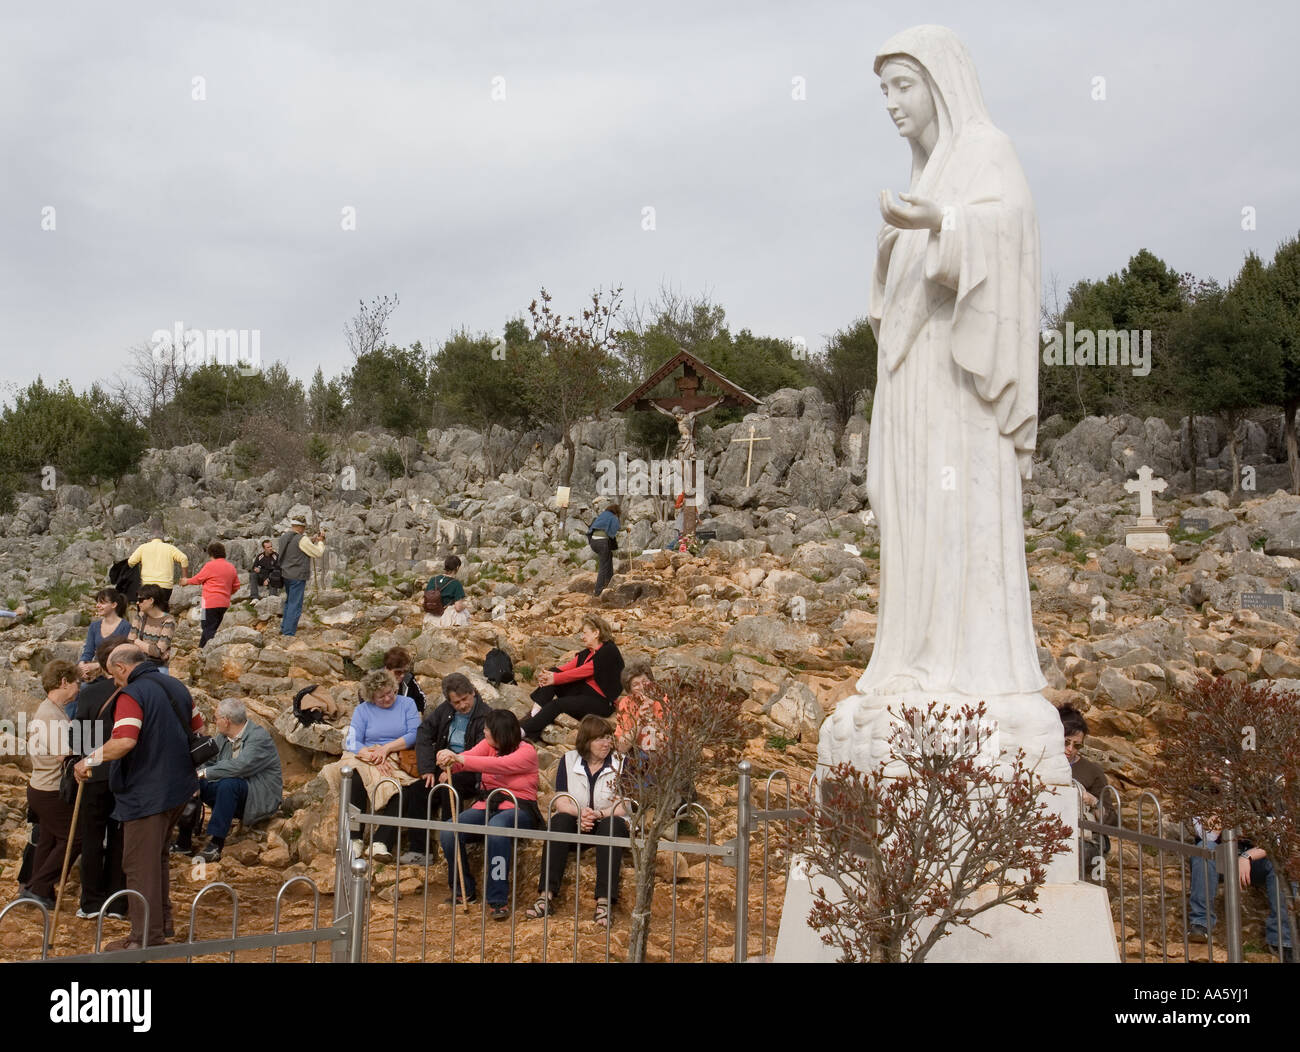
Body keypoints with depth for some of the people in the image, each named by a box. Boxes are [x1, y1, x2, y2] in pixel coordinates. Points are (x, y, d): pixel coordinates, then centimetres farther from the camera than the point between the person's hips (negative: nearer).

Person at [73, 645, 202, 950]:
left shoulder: (132, 694, -16)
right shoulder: (176, 686, 9)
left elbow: (124, 741, -29)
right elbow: (199, 728, 18)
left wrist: (89, 760, -17)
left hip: (145, 793, -9)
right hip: (178, 788, 9)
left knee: (140, 865, -1)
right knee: (158, 858, 23)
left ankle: (146, 939, 3)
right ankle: (162, 923, 31)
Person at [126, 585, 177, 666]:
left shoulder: (168, 621, -9)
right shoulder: (140, 616, 7)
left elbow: (157, 651, -14)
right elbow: (129, 642, 1)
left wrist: (137, 642, -2)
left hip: (159, 667, -4)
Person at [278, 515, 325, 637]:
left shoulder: (284, 536, 5)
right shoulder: (302, 539, -18)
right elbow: (318, 553, -11)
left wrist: (312, 540, 8)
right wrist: (320, 542, 5)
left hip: (286, 574, 8)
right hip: (297, 576, -8)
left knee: (289, 602, 23)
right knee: (295, 605, -2)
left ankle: (284, 628, 30)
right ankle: (288, 633, -1)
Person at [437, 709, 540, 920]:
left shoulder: (526, 752, -10)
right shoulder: (488, 744, 9)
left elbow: (498, 765, -27)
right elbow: (470, 755, -9)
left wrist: (459, 759, -34)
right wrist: (450, 762, -33)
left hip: (518, 808, -6)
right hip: (488, 805, 6)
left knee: (496, 827, -40)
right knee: (448, 832, -18)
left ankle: (497, 901, -31)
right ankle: (464, 891, 3)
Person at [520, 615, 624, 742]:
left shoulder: (609, 651, -12)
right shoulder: (586, 653, 16)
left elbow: (582, 672, -19)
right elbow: (568, 667, 3)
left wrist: (555, 678, -19)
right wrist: (548, 674, -16)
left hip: (600, 702, -9)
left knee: (557, 704, -28)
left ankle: (524, 732, -32)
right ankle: (535, 713, -23)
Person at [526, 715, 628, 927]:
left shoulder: (620, 763, 0)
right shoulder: (568, 760, 5)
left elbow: (624, 806, -8)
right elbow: (561, 802, -3)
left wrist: (598, 814, -25)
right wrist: (579, 813, -24)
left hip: (606, 822, -1)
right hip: (575, 824, 1)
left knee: (612, 825, -33)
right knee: (559, 820, -29)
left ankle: (604, 902, -44)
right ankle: (546, 895, -37)